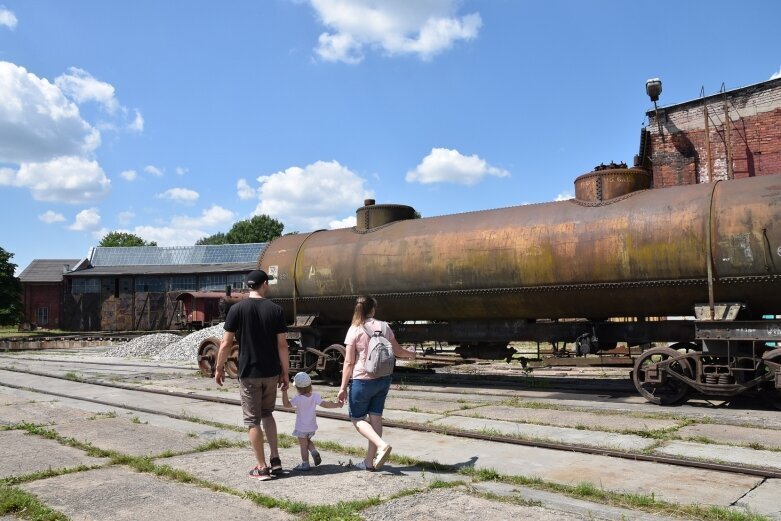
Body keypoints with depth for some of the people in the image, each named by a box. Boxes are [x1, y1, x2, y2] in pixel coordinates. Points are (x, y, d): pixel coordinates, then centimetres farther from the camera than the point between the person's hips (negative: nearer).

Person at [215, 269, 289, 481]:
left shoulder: (237, 309, -7)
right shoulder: (275, 310, -2)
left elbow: (226, 343, -7)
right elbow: (282, 345, -2)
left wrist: (219, 368, 7)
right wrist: (285, 372, 6)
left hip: (249, 373, -3)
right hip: (271, 373, 3)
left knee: (252, 420, 7)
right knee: (267, 413, 21)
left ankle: (262, 468, 9)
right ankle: (275, 460, 16)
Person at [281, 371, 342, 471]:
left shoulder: (298, 399, -20)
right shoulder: (315, 396, -11)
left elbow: (286, 404, -11)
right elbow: (325, 404, -19)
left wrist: (284, 391, -11)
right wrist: (337, 404, -9)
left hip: (301, 428, -5)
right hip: (312, 426, 5)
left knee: (303, 445, 7)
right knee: (307, 441, 27)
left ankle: (305, 464, 13)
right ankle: (314, 452, 7)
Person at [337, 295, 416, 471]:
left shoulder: (355, 330, -11)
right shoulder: (384, 326, 2)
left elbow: (349, 362, -11)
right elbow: (397, 351, 12)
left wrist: (343, 387, -7)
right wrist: (411, 354, 33)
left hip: (362, 380, -5)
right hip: (383, 379, 5)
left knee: (357, 418, 8)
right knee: (375, 417, 10)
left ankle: (382, 445, -14)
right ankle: (369, 461, 14)